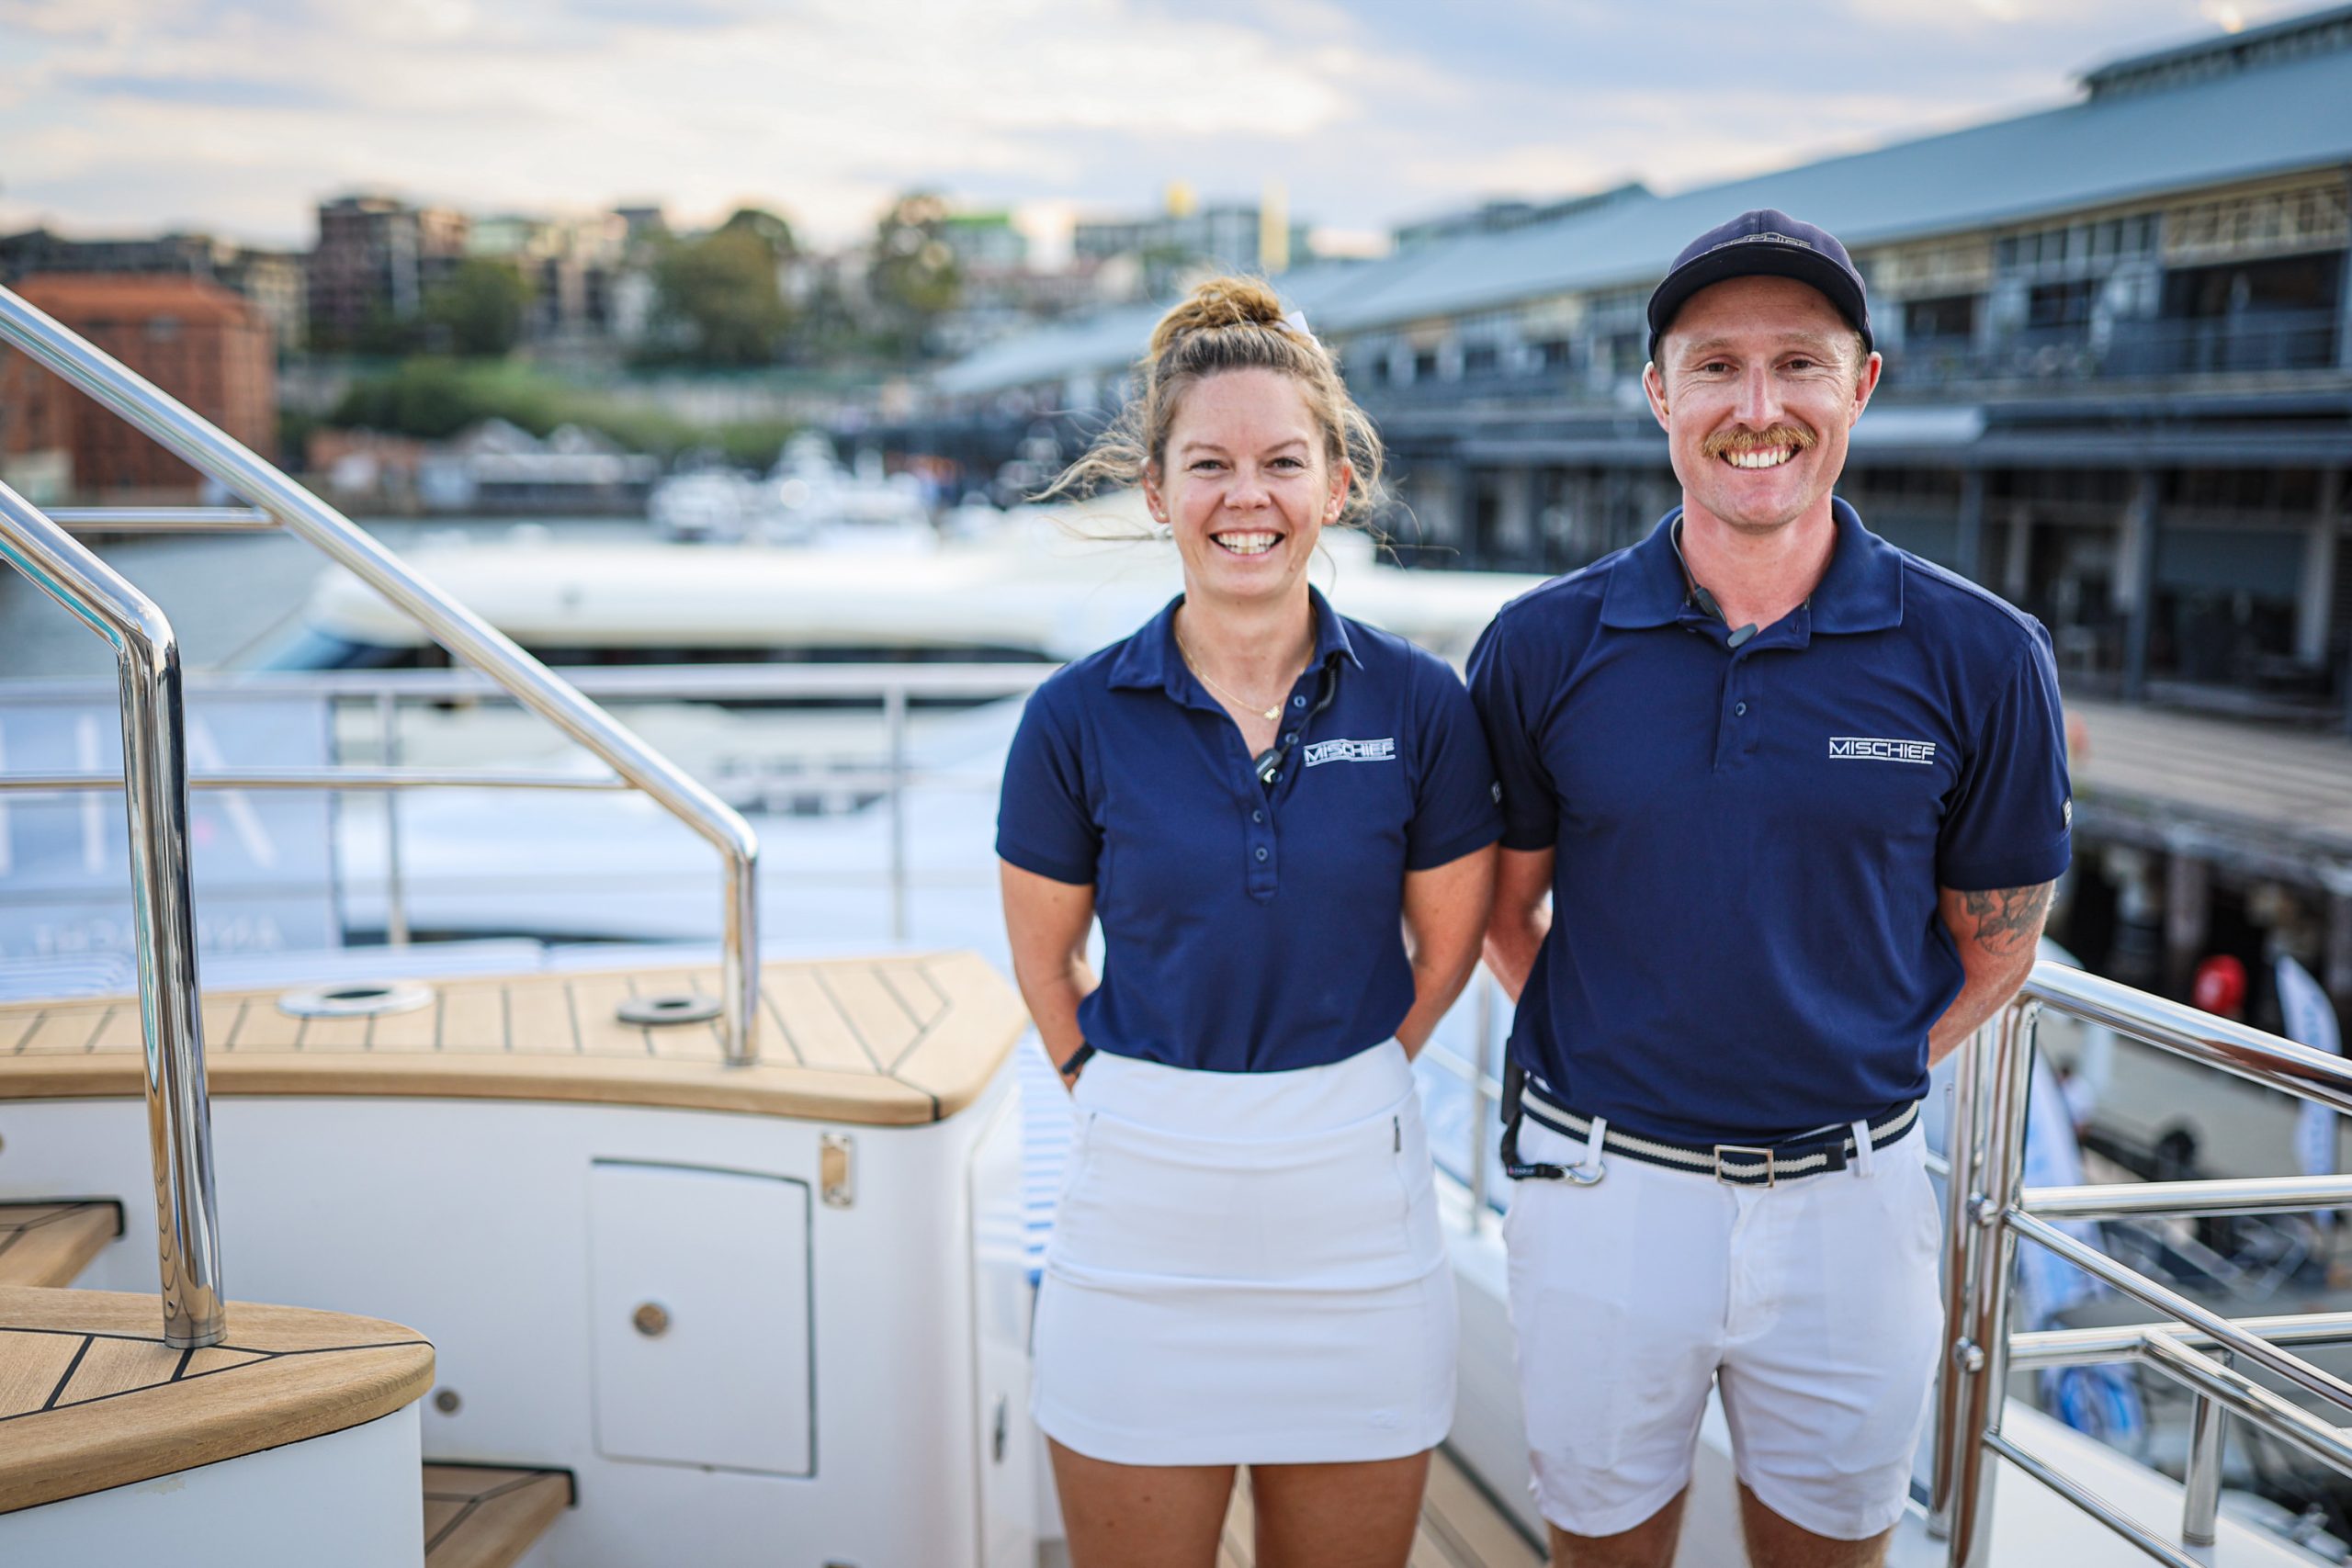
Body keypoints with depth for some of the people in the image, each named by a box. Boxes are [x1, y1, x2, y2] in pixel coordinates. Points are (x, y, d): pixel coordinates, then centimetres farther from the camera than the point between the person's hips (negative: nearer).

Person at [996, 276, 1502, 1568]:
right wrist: (1127, 1098, 4)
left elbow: (1449, 939, 7)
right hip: (1142, 1196, 0)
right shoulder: (1079, 715, -5)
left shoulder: (1417, 704, -4)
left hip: (1354, 1201, 1)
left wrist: (1332, 1081, 7)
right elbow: (1041, 954, 7)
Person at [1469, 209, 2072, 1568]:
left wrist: (1858, 1078, 0)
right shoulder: (1546, 645, -6)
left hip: (1849, 1192, 0)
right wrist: (1616, 1052, -1)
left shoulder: (1978, 657, -7)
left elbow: (1994, 943, 4)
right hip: (1604, 1184, 0)